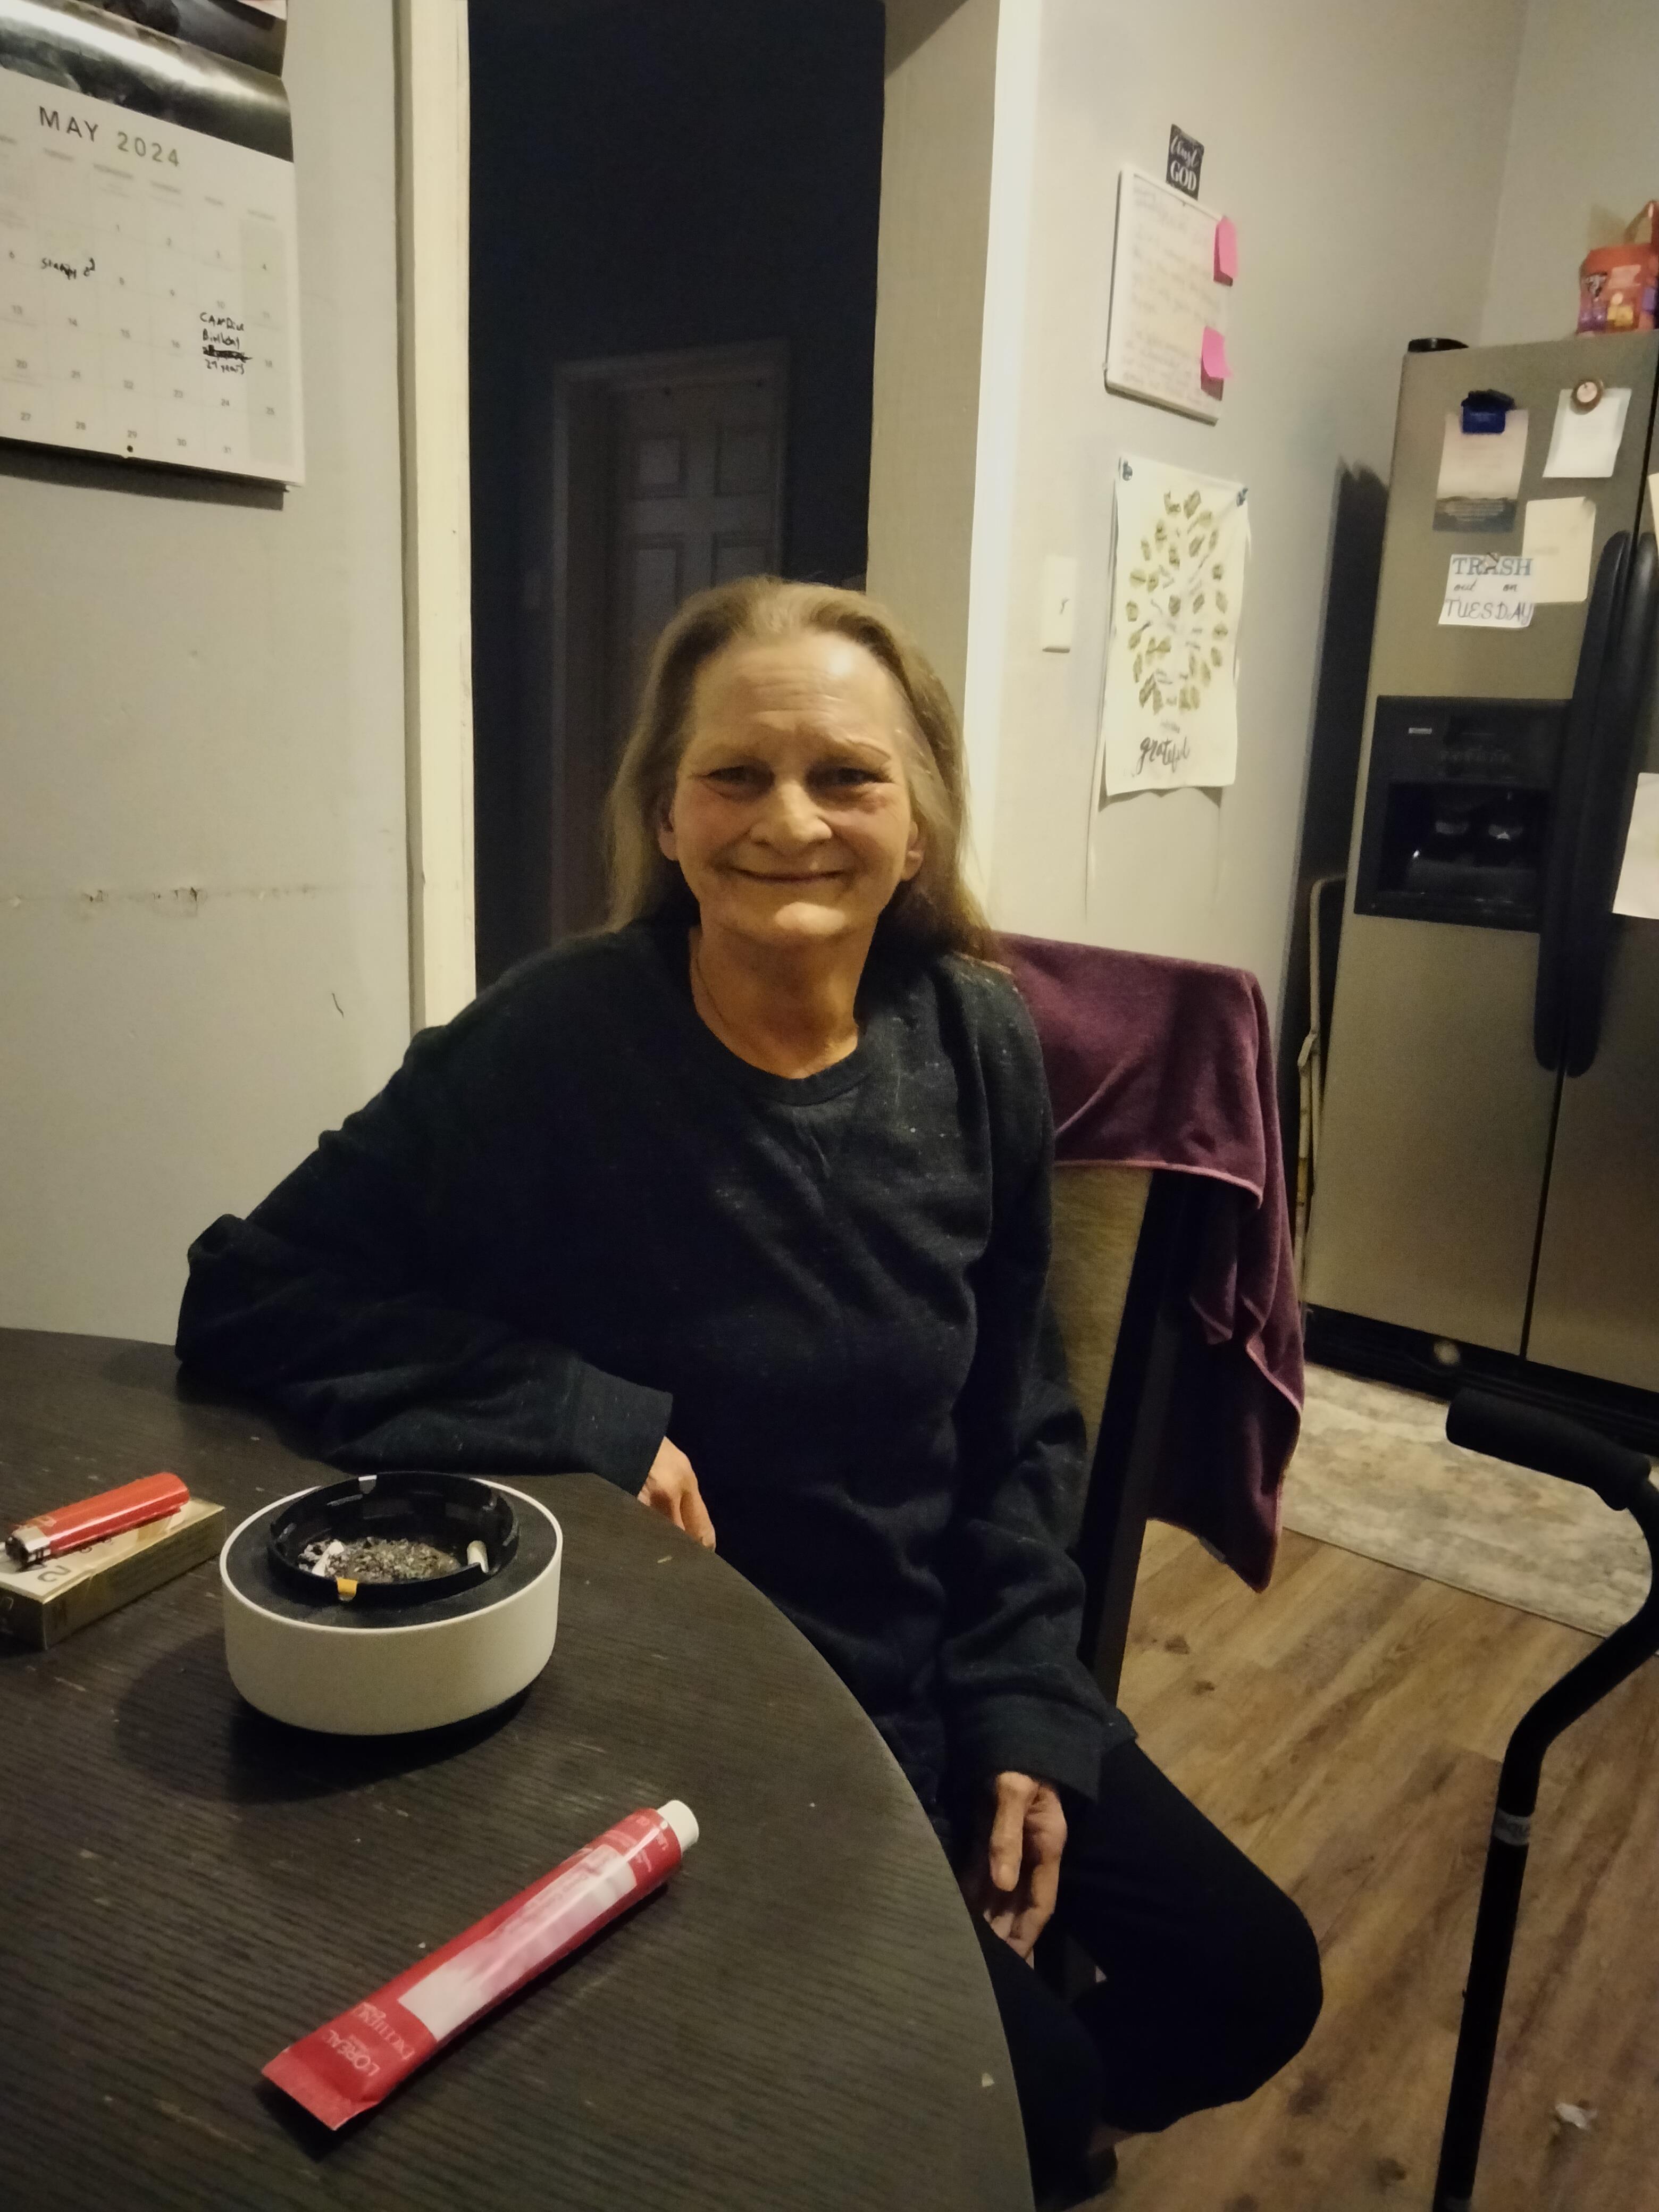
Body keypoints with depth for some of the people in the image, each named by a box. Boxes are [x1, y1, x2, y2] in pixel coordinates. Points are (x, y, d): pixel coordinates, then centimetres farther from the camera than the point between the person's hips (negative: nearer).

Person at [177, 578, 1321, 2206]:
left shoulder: (978, 1046, -8)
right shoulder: (552, 1051, -21)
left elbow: (1019, 1424, 2)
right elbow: (246, 1297, -16)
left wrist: (1021, 1706, -3)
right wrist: (589, 1421, -26)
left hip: (942, 1677, 5)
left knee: (1252, 1982, 9)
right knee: (1023, 2080, -8)